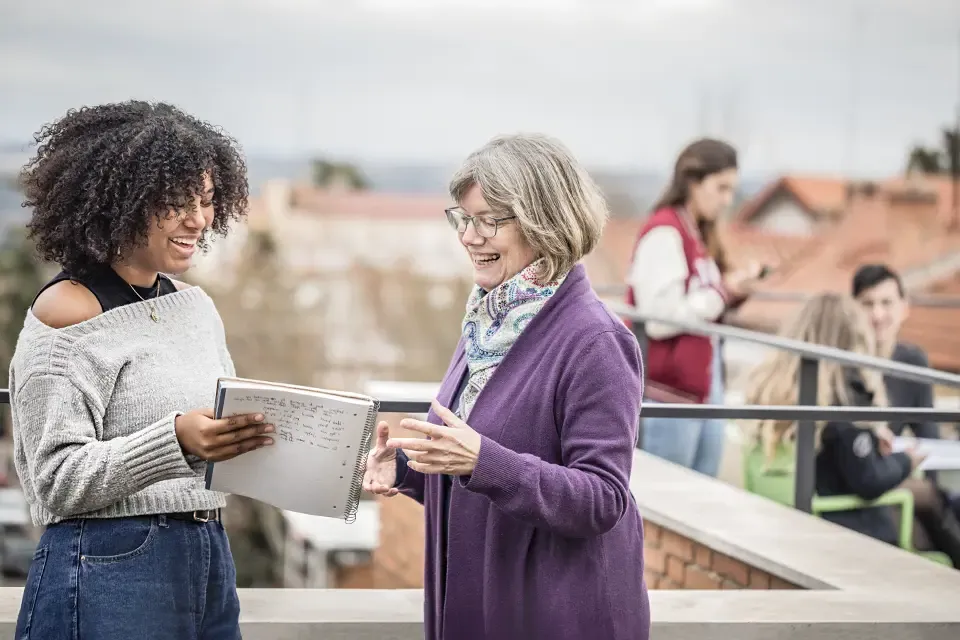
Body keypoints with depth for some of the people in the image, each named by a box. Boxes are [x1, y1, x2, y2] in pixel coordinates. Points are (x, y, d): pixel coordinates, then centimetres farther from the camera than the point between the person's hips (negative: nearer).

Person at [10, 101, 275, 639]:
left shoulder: (196, 306, 12)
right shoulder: (68, 311, -10)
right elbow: (57, 482, -15)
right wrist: (177, 439, -26)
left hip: (210, 555, 7)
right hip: (110, 569, -7)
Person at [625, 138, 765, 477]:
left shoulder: (699, 235, 15)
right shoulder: (664, 233, -12)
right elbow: (660, 319, -19)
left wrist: (733, 292, 3)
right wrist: (723, 291, -13)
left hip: (705, 384, 9)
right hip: (670, 391, -9)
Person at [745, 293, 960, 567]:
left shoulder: (772, 384, -4)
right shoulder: (844, 396, -25)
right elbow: (869, 481, -21)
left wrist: (875, 442, 9)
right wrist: (905, 460, -2)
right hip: (845, 530, -8)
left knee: (927, 492, 20)